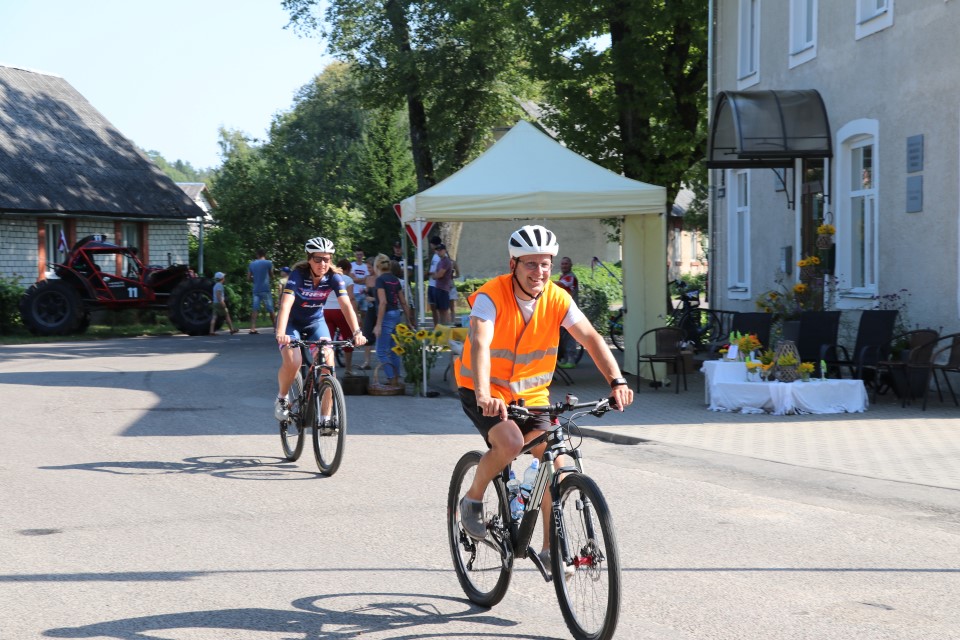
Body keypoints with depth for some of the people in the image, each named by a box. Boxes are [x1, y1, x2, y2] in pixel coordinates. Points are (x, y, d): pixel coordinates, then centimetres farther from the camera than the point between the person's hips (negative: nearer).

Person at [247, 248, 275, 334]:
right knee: (270, 309, 3)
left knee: (255, 310, 0)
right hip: (265, 289, -3)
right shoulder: (268, 263, -1)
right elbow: (272, 276, 6)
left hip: (256, 290, 3)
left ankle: (252, 328, -9)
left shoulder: (252, 264, 9)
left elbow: (249, 278, 9)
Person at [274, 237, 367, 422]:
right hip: (292, 322, -3)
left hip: (316, 322, 3)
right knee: (292, 362, -27)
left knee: (328, 362, -18)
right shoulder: (298, 275, -26)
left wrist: (357, 332, -41)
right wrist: (280, 333, -52)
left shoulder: (334, 278, -17)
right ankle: (281, 399, 3)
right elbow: (286, 304, -37)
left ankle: (325, 417, -9)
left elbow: (346, 306, -26)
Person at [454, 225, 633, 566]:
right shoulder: (491, 296, -22)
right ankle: (473, 499, -2)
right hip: (485, 393, -4)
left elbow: (591, 338, -14)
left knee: (556, 460, -10)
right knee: (510, 441, -30)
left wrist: (617, 381, -29)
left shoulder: (557, 298, -9)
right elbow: (480, 345, -35)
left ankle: (550, 549, 4)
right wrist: (484, 396, -51)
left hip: (530, 394, 4)